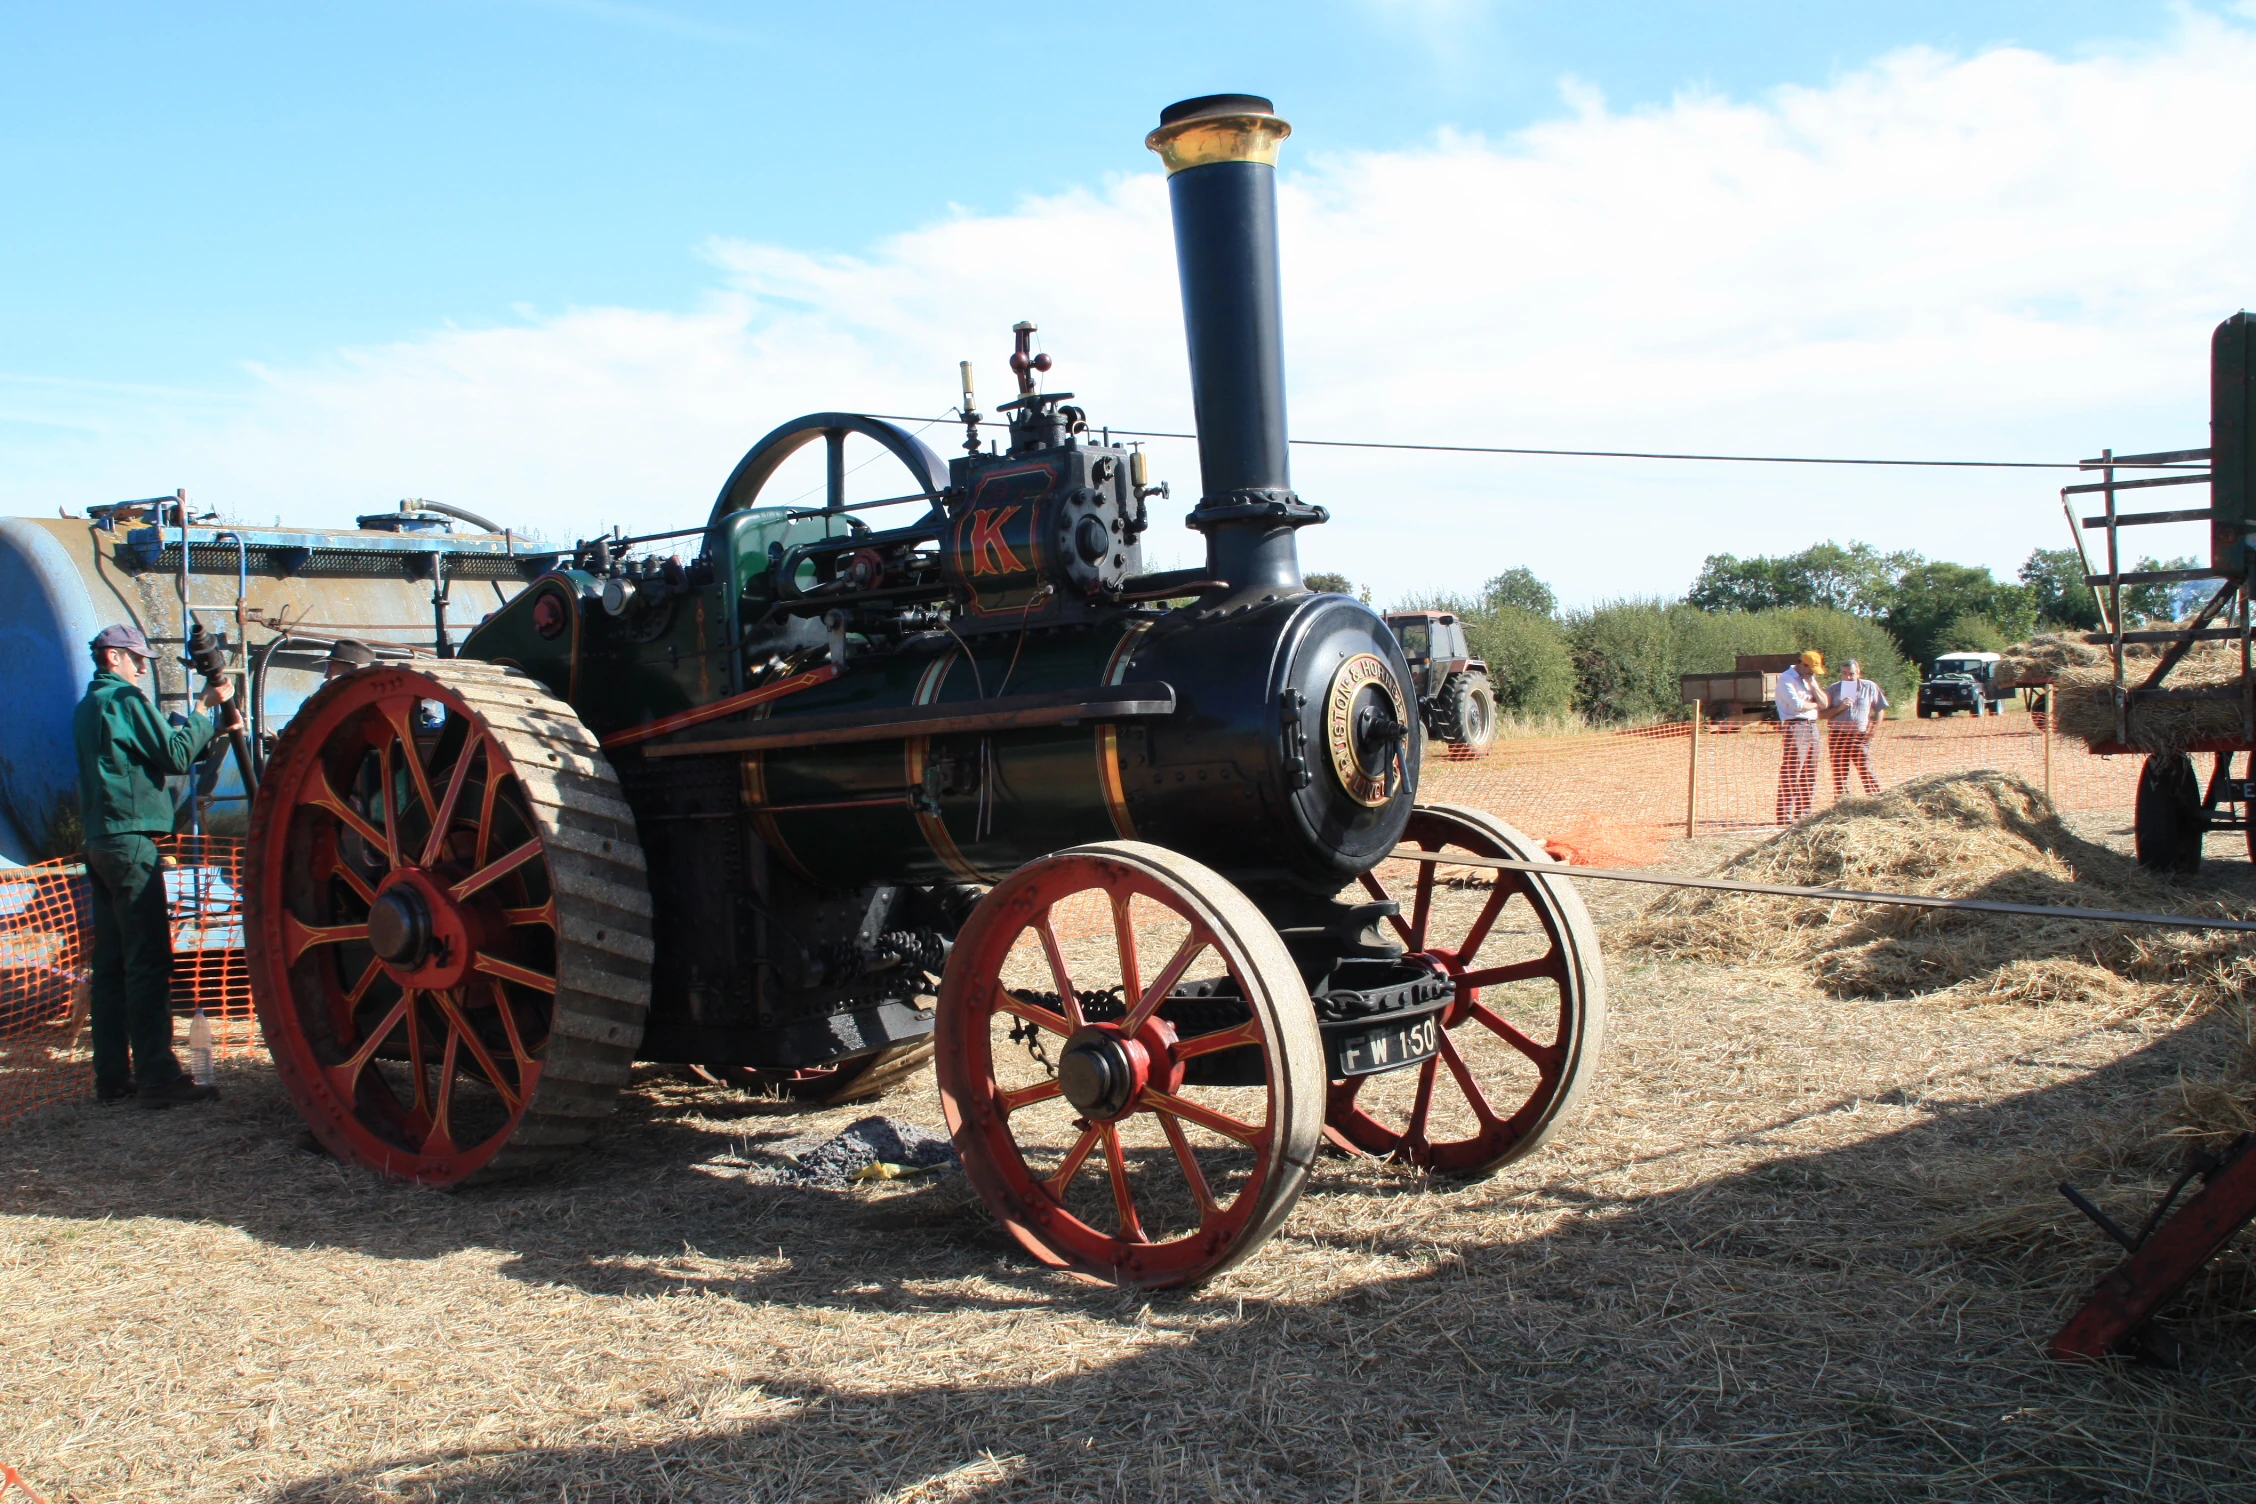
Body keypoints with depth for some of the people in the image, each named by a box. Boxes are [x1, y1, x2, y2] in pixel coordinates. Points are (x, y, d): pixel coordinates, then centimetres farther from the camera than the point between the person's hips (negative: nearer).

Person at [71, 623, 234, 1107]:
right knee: (149, 963, -9)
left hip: (100, 844, 9)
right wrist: (208, 711, -4)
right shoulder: (125, 699, -8)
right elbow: (175, 756, -13)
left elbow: (151, 753, 19)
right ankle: (157, 1078, -11)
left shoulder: (86, 707, 20)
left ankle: (112, 1076, 12)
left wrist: (211, 725, 11)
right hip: (131, 840, -9)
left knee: (111, 964, 9)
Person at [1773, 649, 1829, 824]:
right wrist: (1815, 704, 2)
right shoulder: (1786, 678, -5)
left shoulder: (1811, 679, 20)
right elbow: (1796, 704, -16)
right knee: (1790, 775, -11)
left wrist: (1813, 684, 0)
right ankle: (1785, 816, -12)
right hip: (1794, 728, -8)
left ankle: (1804, 814, 13)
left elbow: (1824, 703, 13)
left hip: (1812, 727, 8)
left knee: (1810, 775, 7)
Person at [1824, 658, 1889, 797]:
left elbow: (1880, 709, 9)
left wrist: (1873, 730, -2)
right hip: (1837, 736, 1)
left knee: (1867, 772, -6)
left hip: (1860, 737, -1)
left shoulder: (1869, 687, 3)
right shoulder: (1834, 689, 4)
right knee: (1839, 774, 5)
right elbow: (1823, 714, 0)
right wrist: (1839, 708, -15)